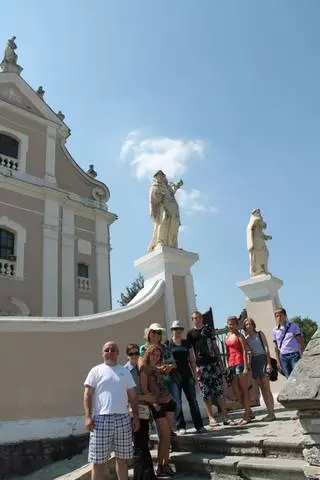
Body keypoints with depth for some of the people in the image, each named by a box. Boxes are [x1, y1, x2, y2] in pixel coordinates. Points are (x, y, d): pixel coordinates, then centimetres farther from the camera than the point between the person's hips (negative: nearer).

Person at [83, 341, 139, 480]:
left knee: (122, 458, 11)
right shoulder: (96, 371, 3)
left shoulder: (125, 372, 13)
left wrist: (136, 417, 9)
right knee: (98, 461, 1)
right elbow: (87, 395, -1)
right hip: (101, 419, -3)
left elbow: (133, 397, 14)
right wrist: (88, 416, -11)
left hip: (123, 419, 3)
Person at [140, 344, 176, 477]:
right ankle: (160, 466, 10)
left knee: (168, 436, 7)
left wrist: (172, 397, 12)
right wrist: (153, 403, -17)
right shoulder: (144, 369, -9)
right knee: (165, 436, -4)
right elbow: (144, 389, -14)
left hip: (168, 402, 7)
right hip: (158, 404, -7)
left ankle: (166, 463, 16)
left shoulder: (157, 369, 13)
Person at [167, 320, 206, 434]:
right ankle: (181, 427, 13)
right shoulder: (167, 344, -1)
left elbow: (192, 360, 12)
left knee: (193, 400, 3)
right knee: (177, 402, 3)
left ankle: (199, 425, 11)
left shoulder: (187, 343, 9)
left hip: (187, 375, 3)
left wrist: (195, 374, 8)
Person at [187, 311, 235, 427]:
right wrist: (195, 367, -8)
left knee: (219, 391, 1)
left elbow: (215, 347, 15)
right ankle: (211, 418, 10)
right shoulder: (190, 333, 4)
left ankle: (225, 417, 5)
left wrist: (220, 362, 10)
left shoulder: (208, 330, 13)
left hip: (213, 363, 2)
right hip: (201, 366, -2)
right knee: (206, 393, 0)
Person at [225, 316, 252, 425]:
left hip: (239, 363, -7)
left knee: (244, 389, -1)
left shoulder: (239, 336, -5)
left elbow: (245, 351, -10)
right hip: (231, 364, 7)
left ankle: (247, 415, 5)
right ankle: (249, 412, 21)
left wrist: (245, 367, -16)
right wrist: (228, 365, 14)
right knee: (236, 391, 9)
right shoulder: (227, 336, 15)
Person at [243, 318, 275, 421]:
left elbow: (266, 348, -3)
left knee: (266, 388, -7)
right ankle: (269, 412, 12)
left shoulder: (260, 334, 4)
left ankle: (271, 413, -5)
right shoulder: (246, 338, 13)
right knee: (262, 389, 6)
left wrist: (269, 363, -12)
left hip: (262, 359, -4)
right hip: (254, 361, 4)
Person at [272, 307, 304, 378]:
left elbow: (301, 341, 1)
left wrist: (302, 355, -7)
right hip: (283, 357, 3)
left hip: (294, 355, -2)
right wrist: (278, 362, 9)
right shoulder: (275, 331, 7)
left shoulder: (294, 326, 1)